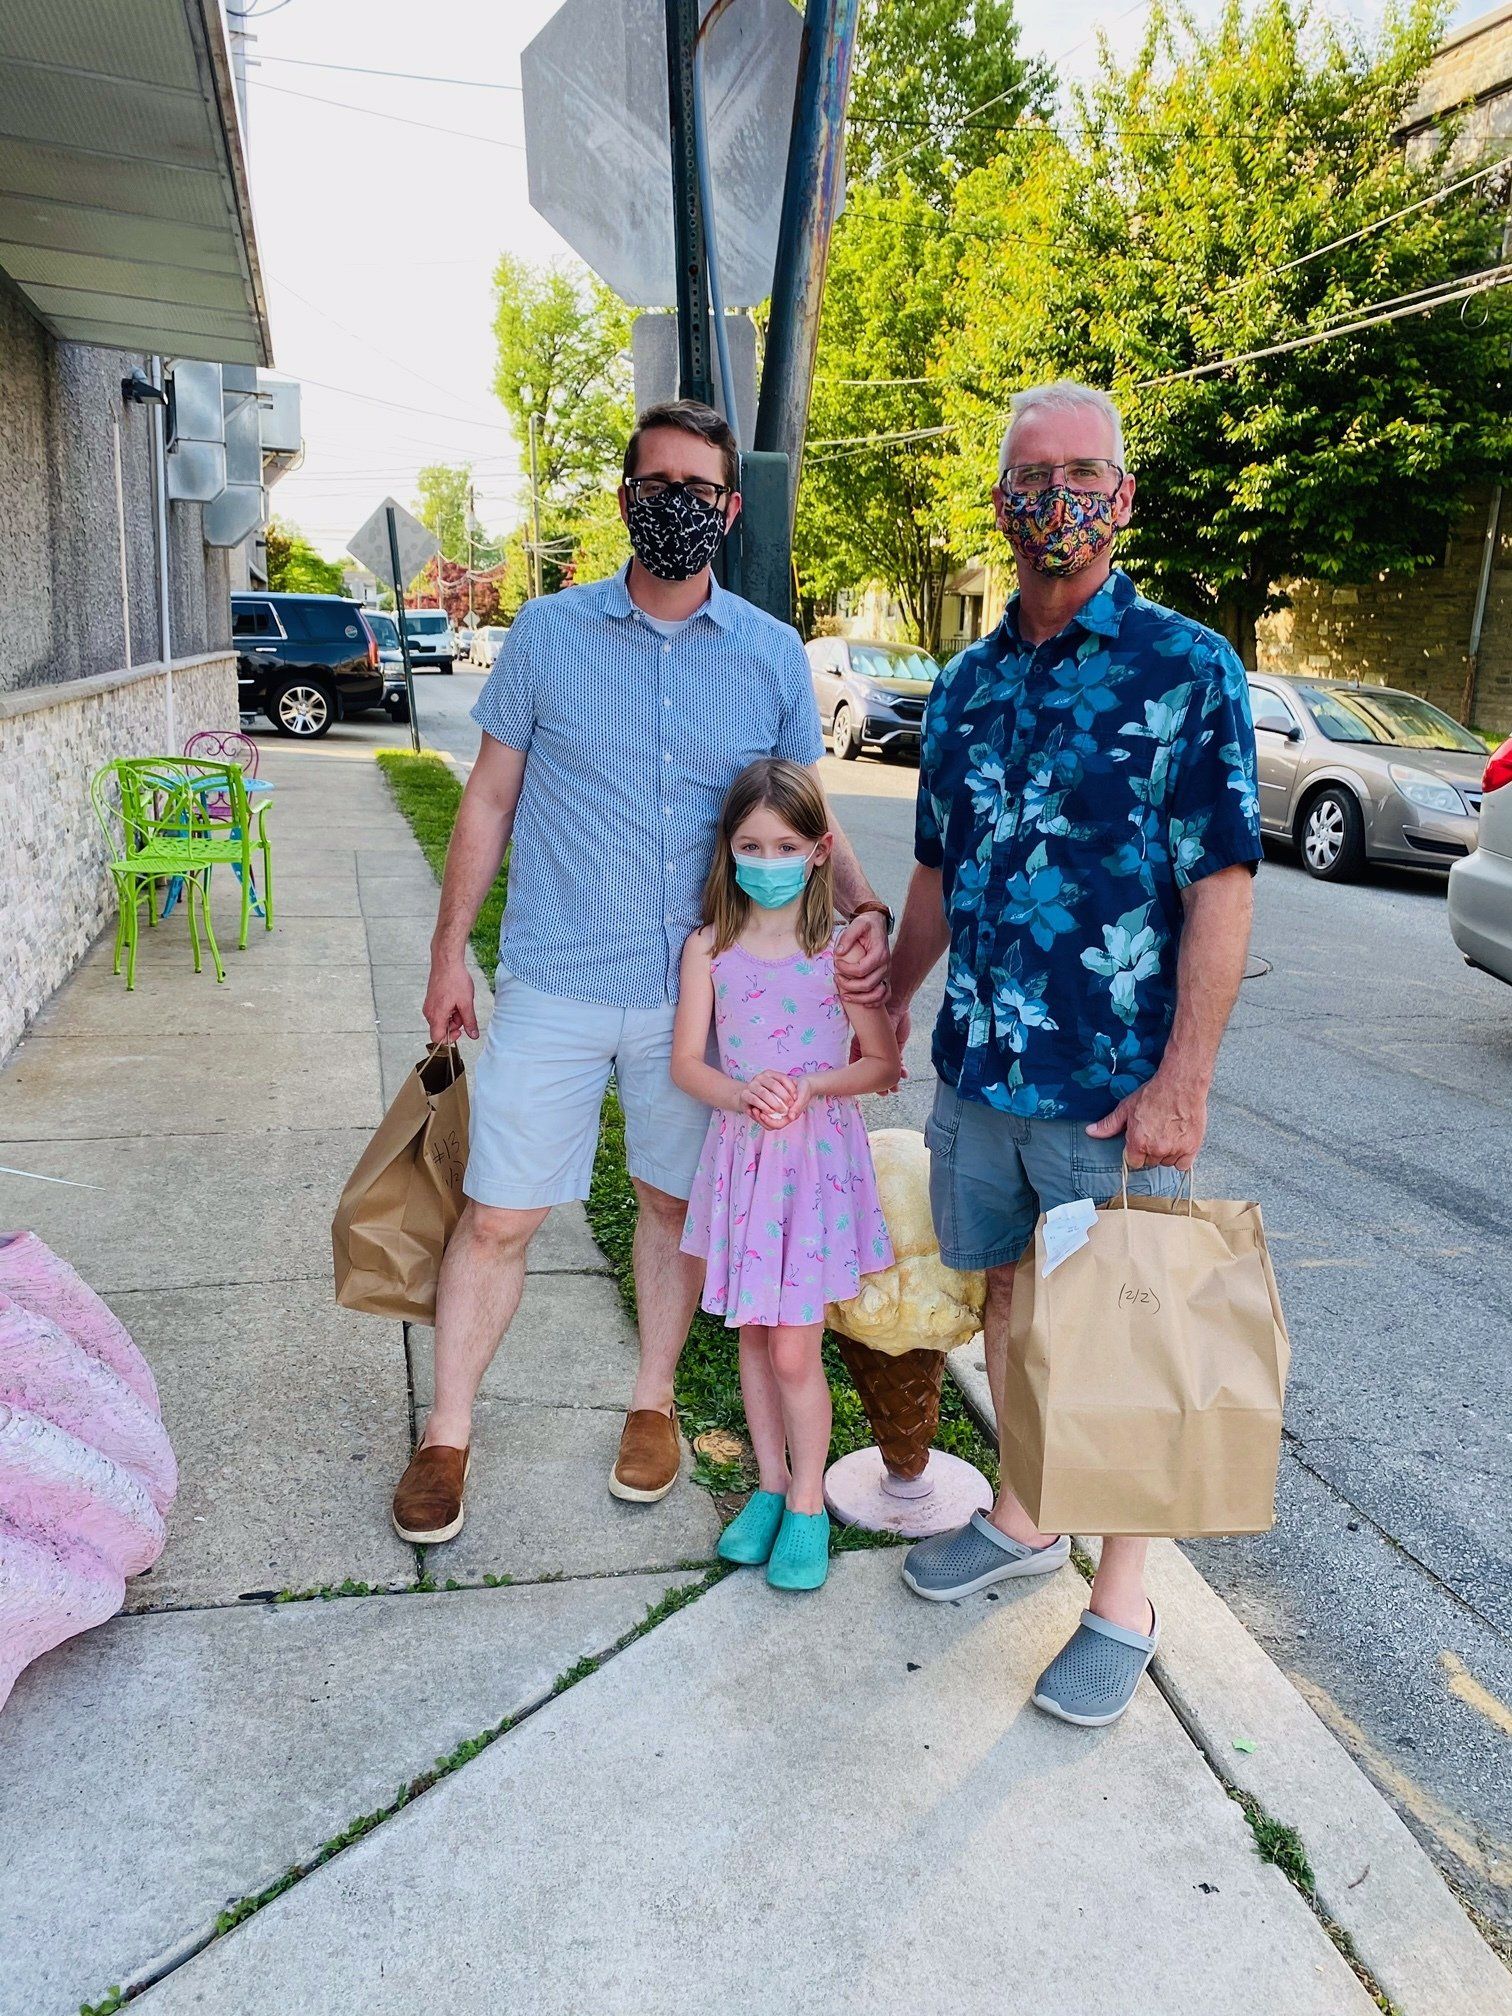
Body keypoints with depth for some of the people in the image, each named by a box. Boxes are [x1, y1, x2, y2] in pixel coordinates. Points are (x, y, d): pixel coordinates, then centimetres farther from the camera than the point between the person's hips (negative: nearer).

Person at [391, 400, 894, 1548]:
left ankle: (653, 1403, 37)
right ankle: (447, 1434, 24)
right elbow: (490, 799, 5)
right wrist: (451, 951, 5)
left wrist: (865, 909, -12)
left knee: (675, 1201, 15)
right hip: (554, 986, -1)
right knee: (500, 1217, 4)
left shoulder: (775, 656, 2)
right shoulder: (548, 634, -1)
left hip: (701, 991, 1)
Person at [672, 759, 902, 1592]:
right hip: (740, 1151, 3)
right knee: (754, 1337, 14)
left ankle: (808, 1504, 20)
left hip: (818, 1155, -3)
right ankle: (770, 1485, 33)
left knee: (794, 1352, -1)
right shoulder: (710, 948, -1)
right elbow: (686, 1063, 0)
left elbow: (883, 1063, -3)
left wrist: (808, 1088, -18)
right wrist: (746, 1094, -19)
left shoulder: (842, 947, -7)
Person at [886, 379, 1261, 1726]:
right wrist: (893, 1001, 19)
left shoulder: (1187, 670, -8)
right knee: (1006, 1290, 17)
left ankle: (1124, 1604, 23)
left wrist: (1181, 1080, -18)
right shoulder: (967, 685, 9)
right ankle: (1022, 1519, 38)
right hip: (978, 1067, 6)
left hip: (1115, 1087, -5)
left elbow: (1221, 886, -12)